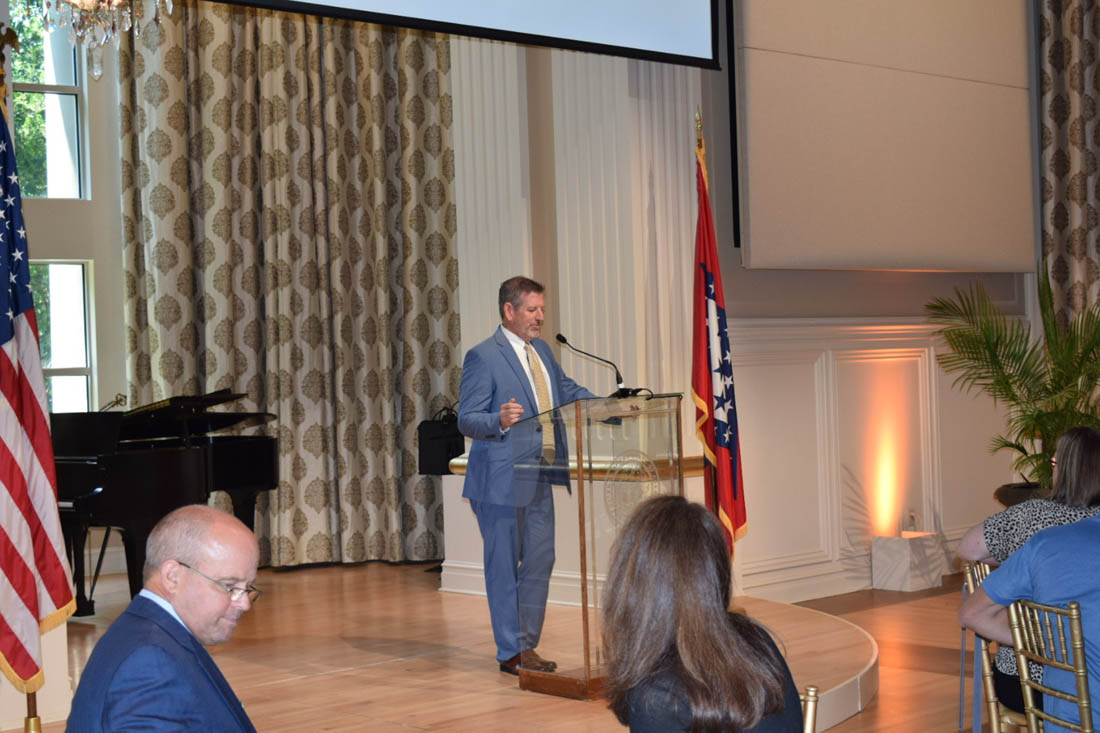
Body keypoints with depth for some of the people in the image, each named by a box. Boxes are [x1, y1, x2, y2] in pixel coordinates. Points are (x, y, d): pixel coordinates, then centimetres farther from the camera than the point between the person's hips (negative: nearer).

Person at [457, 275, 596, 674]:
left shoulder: (541, 350, 13)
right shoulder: (483, 356, -12)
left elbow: (569, 390, 23)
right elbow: (467, 420, -14)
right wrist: (499, 421, -35)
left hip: (539, 478, 8)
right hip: (502, 480, -8)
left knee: (539, 562, 11)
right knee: (504, 566, 1)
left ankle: (528, 645, 22)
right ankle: (510, 653, 9)